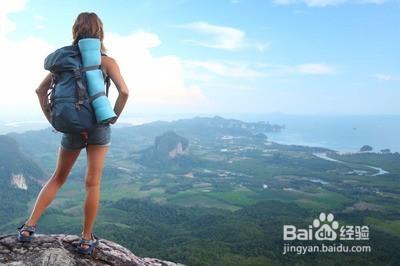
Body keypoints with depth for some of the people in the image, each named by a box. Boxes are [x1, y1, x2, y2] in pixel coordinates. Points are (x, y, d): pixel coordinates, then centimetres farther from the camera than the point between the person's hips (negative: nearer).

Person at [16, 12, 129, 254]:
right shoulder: (106, 61, -4)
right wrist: (114, 117, -5)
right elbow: (124, 91, -17)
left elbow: (41, 90, 5)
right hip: (98, 126, -3)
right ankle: (87, 238, 13)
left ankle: (30, 225, 17)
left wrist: (52, 119, 8)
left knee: (58, 177, 20)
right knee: (93, 183, 5)